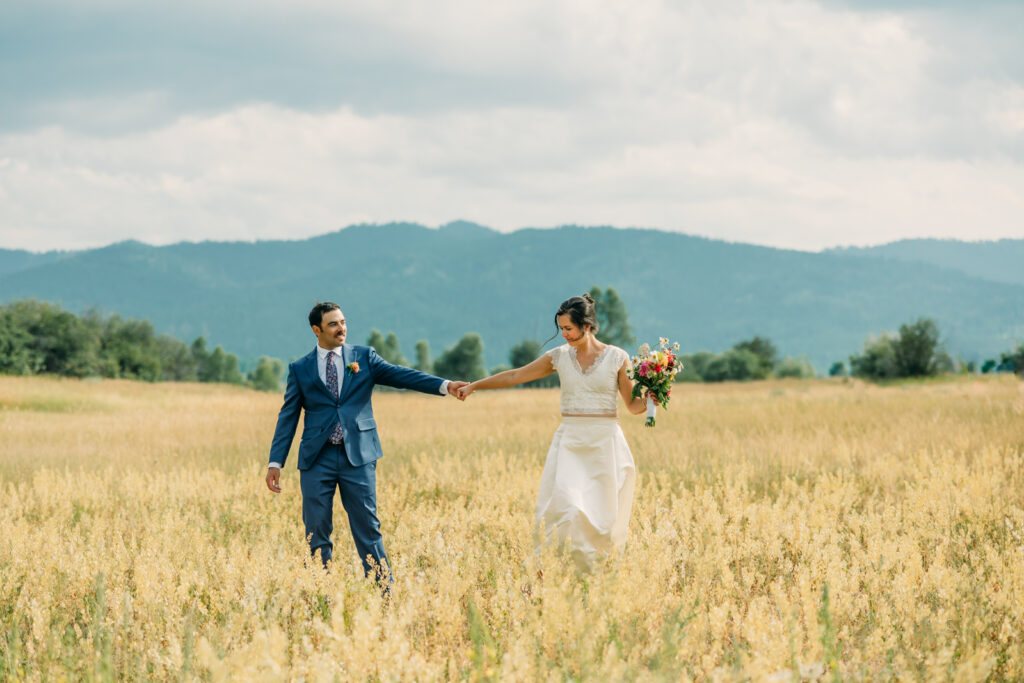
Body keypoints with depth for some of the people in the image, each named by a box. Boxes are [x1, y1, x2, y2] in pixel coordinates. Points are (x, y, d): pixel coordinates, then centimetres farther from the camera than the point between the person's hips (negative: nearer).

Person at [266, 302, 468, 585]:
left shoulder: (363, 357, 8)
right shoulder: (300, 369, 8)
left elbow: (400, 375, -3)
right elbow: (288, 417, 7)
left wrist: (445, 386, -18)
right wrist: (275, 463, 0)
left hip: (357, 456, 0)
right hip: (317, 459, 1)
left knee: (367, 528, -1)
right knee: (316, 532, 2)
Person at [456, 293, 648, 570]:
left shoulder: (617, 358, 0)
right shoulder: (559, 357, 7)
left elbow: (634, 405, 4)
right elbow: (515, 376, 13)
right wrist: (474, 385, 14)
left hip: (605, 443, -1)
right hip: (569, 441, 1)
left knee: (603, 516, -1)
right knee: (566, 507, -17)